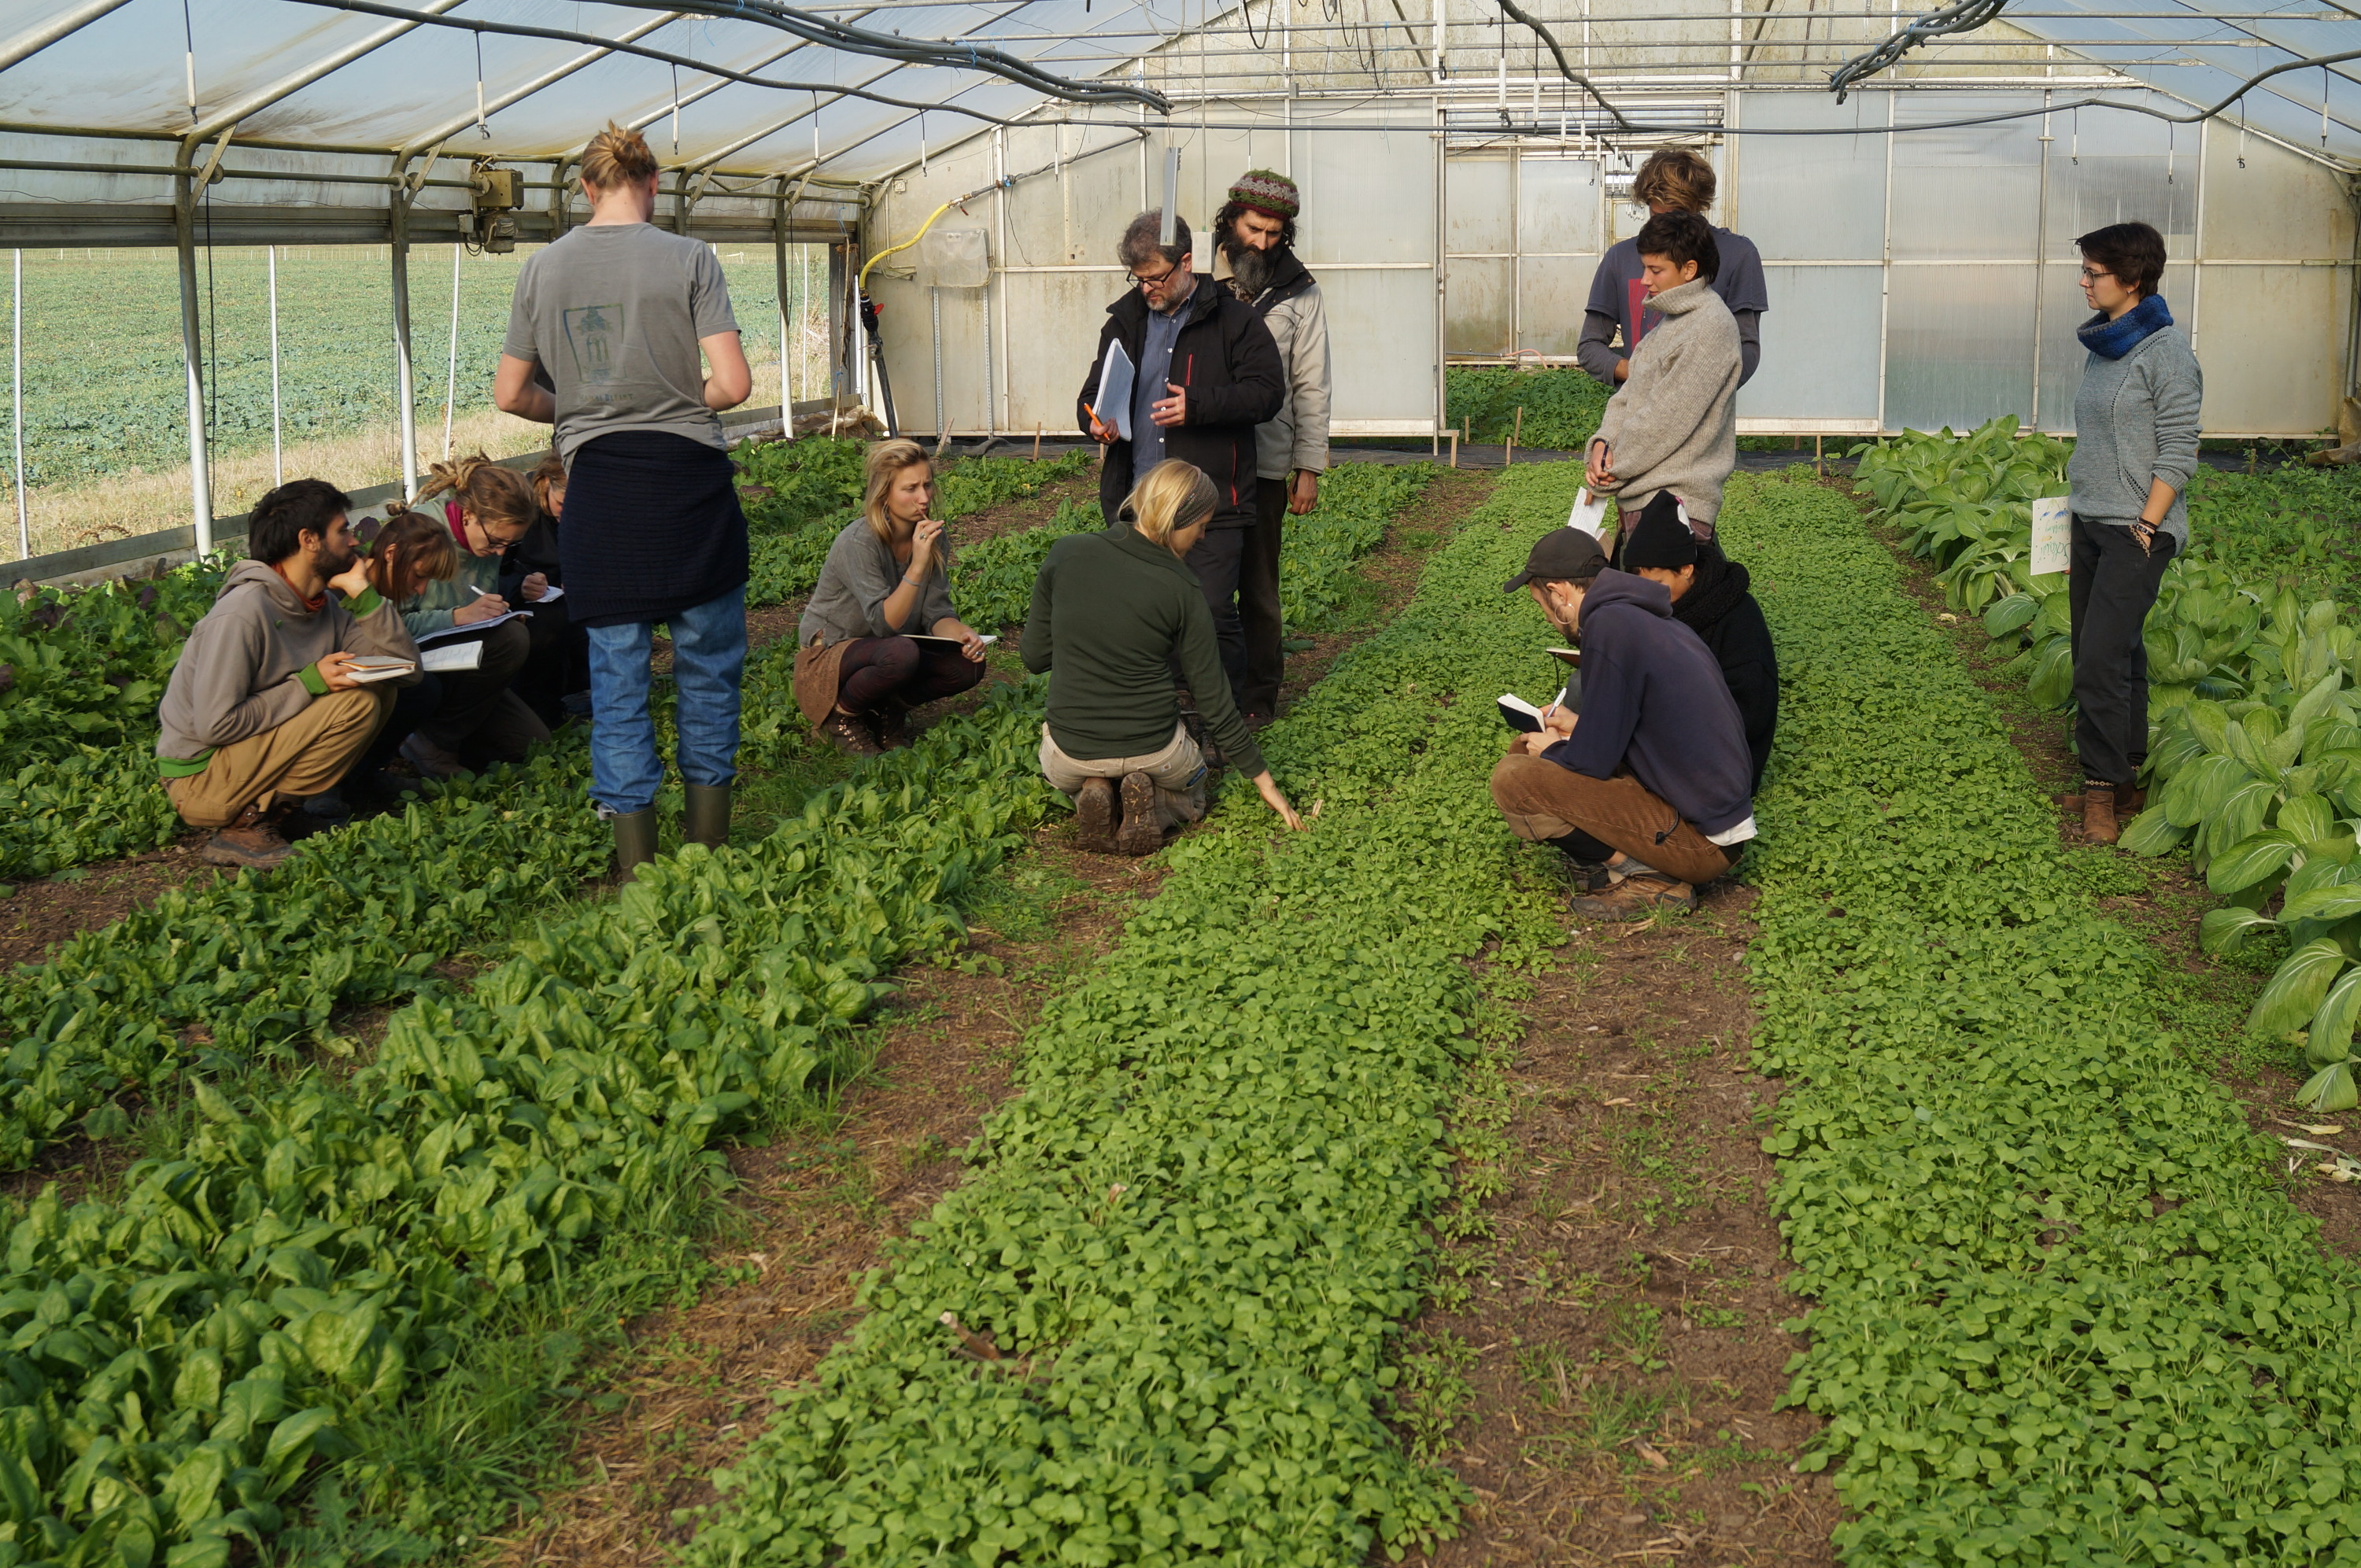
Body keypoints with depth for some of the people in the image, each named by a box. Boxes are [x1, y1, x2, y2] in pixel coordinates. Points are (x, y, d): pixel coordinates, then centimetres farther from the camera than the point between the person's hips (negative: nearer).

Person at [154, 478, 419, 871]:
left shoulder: (324, 605, 3)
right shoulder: (242, 614, -23)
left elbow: (407, 667, -2)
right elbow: (216, 724, -26)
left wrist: (362, 593, -10)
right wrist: (309, 684, -22)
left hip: (247, 754, 9)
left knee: (380, 689, 1)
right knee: (356, 703, -20)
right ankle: (246, 825, -14)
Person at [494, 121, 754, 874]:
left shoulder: (543, 268, 4)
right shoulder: (689, 258, -4)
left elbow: (511, 395, 8)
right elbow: (733, 383, -10)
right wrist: (683, 403, 10)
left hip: (597, 485, 2)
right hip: (688, 477, -2)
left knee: (617, 672, 8)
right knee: (707, 663, 11)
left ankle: (636, 859, 13)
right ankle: (707, 837, 19)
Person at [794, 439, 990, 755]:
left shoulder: (932, 537, -5)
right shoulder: (858, 542, -26)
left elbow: (936, 613, -4)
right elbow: (884, 624, -29)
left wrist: (963, 634, -26)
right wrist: (917, 565, -39)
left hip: (883, 651, 7)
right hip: (828, 657, -7)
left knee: (968, 665, -15)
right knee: (901, 653, -36)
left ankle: (887, 709, 7)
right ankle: (842, 714, -9)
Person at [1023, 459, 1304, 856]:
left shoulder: (1066, 555, -10)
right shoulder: (1182, 593, -13)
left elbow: (1034, 657, -2)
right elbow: (1215, 702, -7)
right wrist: (1264, 780, 4)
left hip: (1072, 752, 1)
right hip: (1153, 748, -1)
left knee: (1071, 780, 40)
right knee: (1189, 799, 35)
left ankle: (1093, 795, 3)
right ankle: (1151, 805, -1)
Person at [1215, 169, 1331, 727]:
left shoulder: (1298, 292, 3)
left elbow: (1311, 386, 4)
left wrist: (1309, 467, -2)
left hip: (1263, 461, -1)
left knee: (1256, 585, 7)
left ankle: (1257, 696, 18)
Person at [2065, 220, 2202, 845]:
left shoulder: (2165, 351, -12)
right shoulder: (2102, 347, 12)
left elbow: (2178, 452, -14)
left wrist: (2146, 527, -17)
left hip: (2138, 532, -8)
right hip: (2090, 524, 8)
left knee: (2102, 659, -13)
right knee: (2114, 657, 11)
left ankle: (2104, 787, -3)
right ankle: (2123, 782, 19)